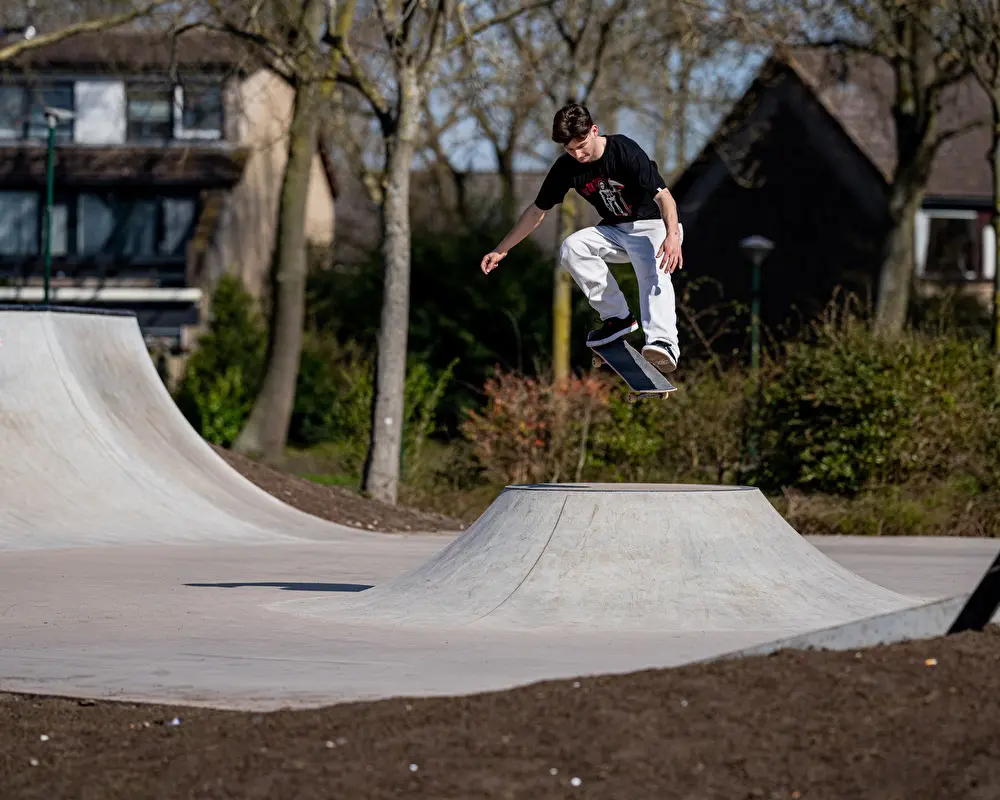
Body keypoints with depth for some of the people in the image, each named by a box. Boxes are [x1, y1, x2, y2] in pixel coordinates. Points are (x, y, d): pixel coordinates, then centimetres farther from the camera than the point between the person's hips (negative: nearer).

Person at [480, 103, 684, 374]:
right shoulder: (566, 167, -8)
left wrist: (672, 235, -49)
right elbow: (536, 211, 5)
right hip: (614, 230, 6)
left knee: (654, 272, -36)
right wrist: (501, 250, 7)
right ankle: (618, 318, -15)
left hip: (653, 226, -6)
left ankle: (663, 341, -57)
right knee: (571, 248, -20)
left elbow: (663, 195, -31)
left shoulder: (624, 151, -24)